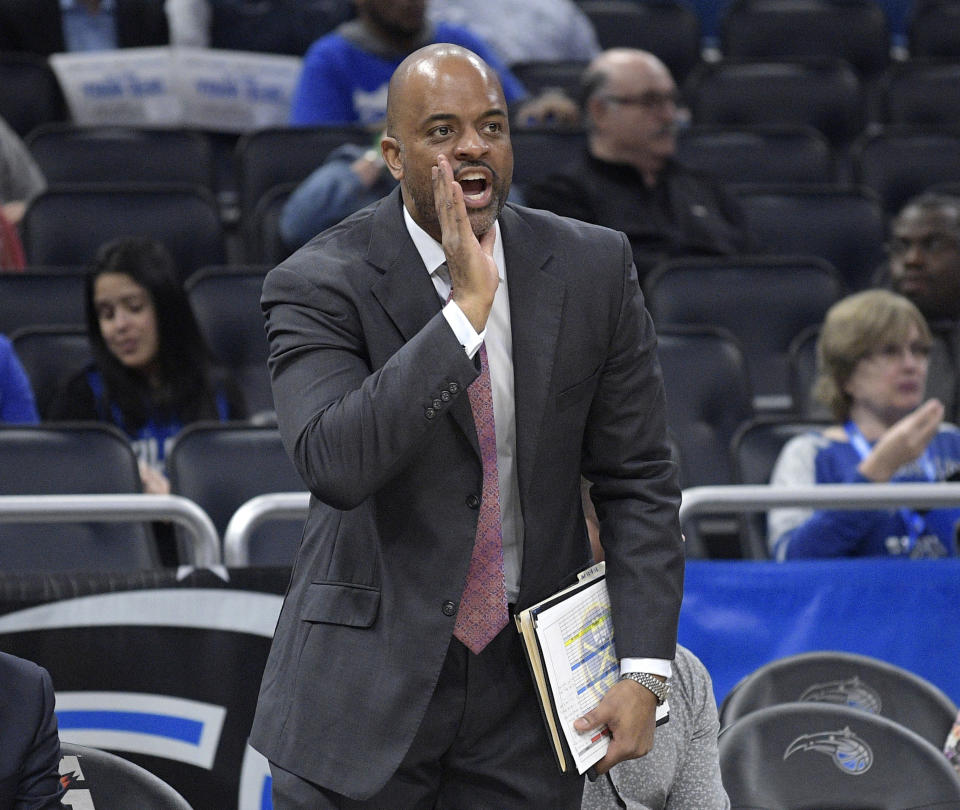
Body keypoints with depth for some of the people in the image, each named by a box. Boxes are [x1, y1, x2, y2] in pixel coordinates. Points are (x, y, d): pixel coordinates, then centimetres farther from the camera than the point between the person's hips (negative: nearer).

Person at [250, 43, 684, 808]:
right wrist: (467, 308, -27)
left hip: (528, 679, 2)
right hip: (369, 682, -2)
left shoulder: (593, 269, 0)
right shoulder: (320, 284, -9)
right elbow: (335, 463, -25)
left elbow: (637, 479, 3)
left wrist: (644, 670, -6)